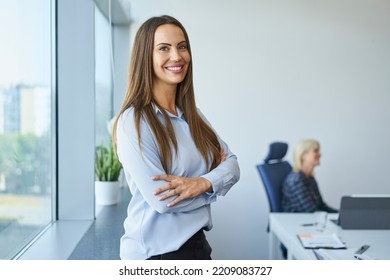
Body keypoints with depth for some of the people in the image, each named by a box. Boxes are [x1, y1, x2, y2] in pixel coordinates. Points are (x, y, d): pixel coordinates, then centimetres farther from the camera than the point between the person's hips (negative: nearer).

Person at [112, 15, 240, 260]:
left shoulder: (193, 115, 6)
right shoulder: (133, 121, -16)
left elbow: (232, 164, 0)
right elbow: (162, 200, -22)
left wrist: (203, 182, -21)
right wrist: (215, 173, -8)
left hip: (196, 242, 7)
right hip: (155, 251, -7)